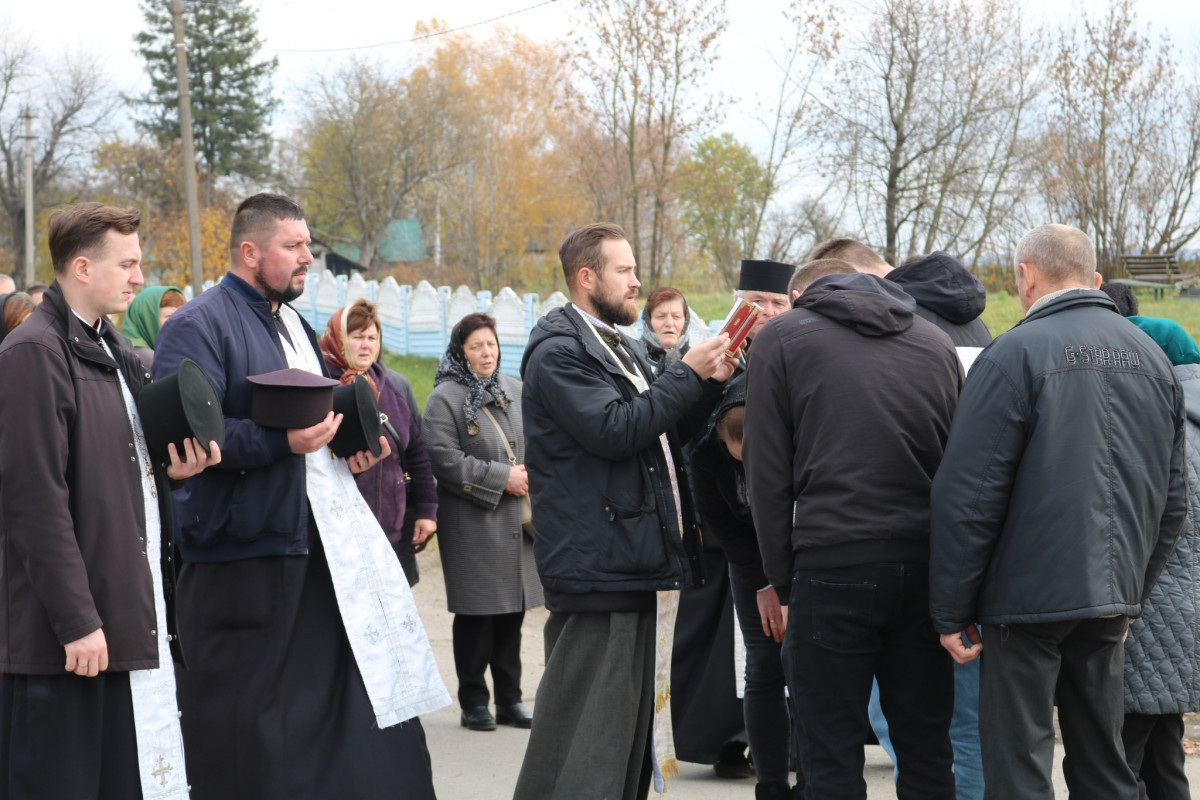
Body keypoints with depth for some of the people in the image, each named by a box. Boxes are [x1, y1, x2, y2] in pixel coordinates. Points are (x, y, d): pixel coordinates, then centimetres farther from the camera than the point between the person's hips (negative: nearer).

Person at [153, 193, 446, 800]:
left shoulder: (293, 325, 20)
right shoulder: (199, 326, -10)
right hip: (242, 551, -9)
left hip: (322, 540, 9)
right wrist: (282, 441, -27)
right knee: (243, 715, -2)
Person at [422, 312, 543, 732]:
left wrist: (531, 473, 1)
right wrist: (501, 478, -14)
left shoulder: (515, 391, 14)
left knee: (512, 611, 9)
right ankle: (473, 702, 7)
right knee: (476, 614, -3)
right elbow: (445, 459, -13)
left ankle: (510, 699, 17)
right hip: (472, 522, -6)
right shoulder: (444, 398, -5)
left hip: (517, 522, 6)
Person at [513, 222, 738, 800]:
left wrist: (710, 383, 6)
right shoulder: (559, 352, -10)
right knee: (584, 726, -10)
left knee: (634, 714, 14)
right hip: (598, 569, -10)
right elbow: (616, 429, -22)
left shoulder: (622, 349, 21)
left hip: (640, 563, 10)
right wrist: (688, 373, -13)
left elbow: (667, 433, 22)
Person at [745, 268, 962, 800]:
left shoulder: (781, 338, 6)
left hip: (832, 562, -4)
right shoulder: (935, 342, 17)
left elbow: (768, 475, 0)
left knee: (832, 756, 3)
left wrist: (783, 581, 4)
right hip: (924, 561, 4)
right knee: (926, 747, 11)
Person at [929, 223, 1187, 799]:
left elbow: (967, 497, -13)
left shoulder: (1014, 354, -9)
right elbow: (1172, 500, 17)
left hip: (1028, 596, -6)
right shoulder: (1152, 358, 12)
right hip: (1113, 600, 6)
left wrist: (951, 611, -8)